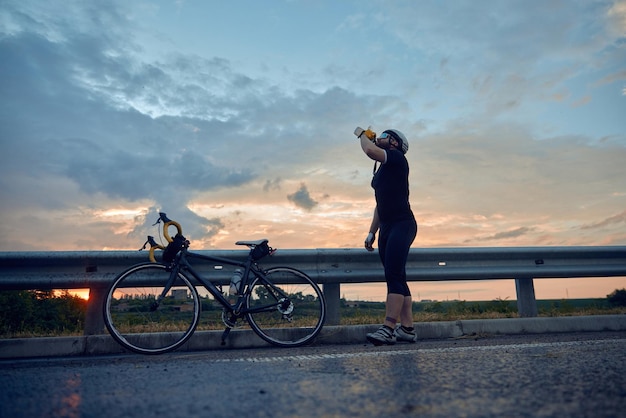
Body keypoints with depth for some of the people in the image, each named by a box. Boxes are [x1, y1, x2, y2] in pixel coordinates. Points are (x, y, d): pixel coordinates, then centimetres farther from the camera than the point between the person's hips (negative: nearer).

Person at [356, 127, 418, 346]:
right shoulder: (382, 169, 24)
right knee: (397, 279, 6)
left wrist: (363, 135, 1)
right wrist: (372, 232, 19)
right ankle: (407, 328, 9)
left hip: (401, 225, -9)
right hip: (387, 228, 9)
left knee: (394, 276, -17)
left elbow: (370, 151, -21)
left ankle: (388, 329, -20)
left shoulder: (397, 157, -2)